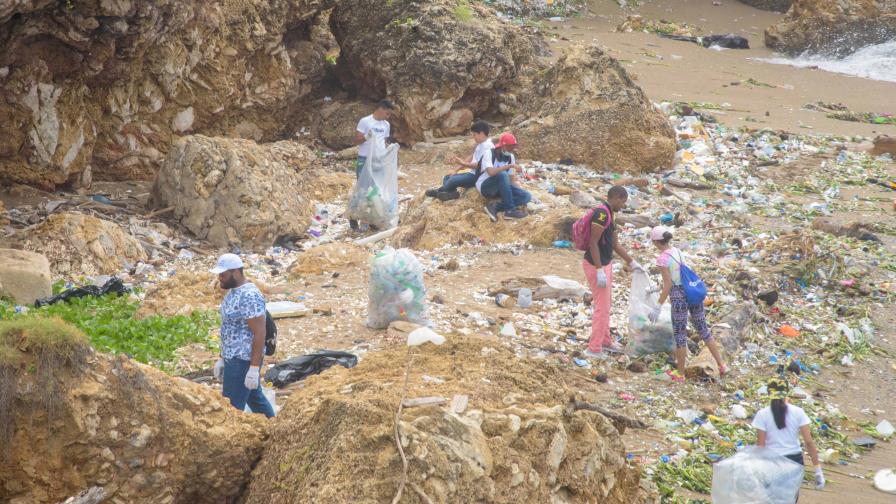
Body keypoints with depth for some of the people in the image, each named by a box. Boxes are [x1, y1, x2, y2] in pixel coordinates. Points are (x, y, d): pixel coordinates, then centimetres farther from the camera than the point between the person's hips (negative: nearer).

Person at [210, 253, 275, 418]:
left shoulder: (249, 296, -22)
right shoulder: (233, 291, 9)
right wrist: (222, 358, 18)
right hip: (233, 359, 10)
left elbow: (259, 333, -23)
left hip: (243, 361, -10)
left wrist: (254, 369, -24)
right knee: (255, 398, 20)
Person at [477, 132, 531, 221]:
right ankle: (510, 210, -32)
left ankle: (495, 206, -23)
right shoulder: (489, 154, -16)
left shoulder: (511, 157, 3)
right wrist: (509, 166, -34)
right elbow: (491, 172, -33)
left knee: (527, 196, -15)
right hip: (485, 187, -6)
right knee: (502, 174, -37)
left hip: (500, 187, 6)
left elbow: (509, 178, 6)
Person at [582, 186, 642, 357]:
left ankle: (605, 341, 32)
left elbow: (615, 243, 19)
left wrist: (632, 262, 22)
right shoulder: (601, 213, -21)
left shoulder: (610, 214, 11)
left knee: (606, 304, 19)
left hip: (605, 264, 10)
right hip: (596, 266, -10)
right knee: (602, 306, -5)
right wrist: (599, 270, -26)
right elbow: (593, 243, -24)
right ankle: (594, 348, 2)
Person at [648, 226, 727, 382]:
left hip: (679, 296, -6)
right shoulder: (677, 251, 9)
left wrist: (658, 306, -12)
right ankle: (721, 365, 15)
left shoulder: (662, 258, -11)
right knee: (703, 329, 15)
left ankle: (680, 373, 14)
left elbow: (668, 285, -14)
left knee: (679, 334, 5)